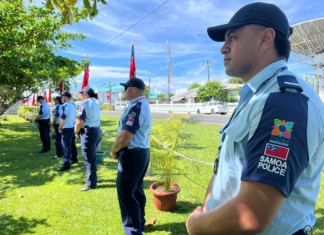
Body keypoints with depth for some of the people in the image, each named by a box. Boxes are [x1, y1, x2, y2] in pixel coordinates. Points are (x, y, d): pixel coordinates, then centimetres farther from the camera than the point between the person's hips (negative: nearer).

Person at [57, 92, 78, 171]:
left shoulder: (65, 106, -17)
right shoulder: (73, 105, 10)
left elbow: (62, 119, -19)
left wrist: (60, 128, -5)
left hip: (67, 128, -9)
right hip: (73, 127, 9)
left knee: (66, 146, -5)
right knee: (72, 144, 19)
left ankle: (66, 164, -2)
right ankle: (74, 159, 32)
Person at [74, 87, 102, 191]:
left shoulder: (85, 104, -12)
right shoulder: (96, 104, 15)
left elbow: (79, 121, -18)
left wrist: (77, 132, -2)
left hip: (89, 132, -9)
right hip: (97, 131, 9)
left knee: (89, 159, -1)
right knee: (92, 157, 21)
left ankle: (91, 184, 7)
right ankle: (92, 178, 34)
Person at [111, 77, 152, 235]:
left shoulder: (136, 107, -21)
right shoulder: (143, 105, 13)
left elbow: (124, 138, -26)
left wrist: (113, 151, -7)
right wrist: (118, 149, 12)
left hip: (132, 155, -10)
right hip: (141, 152, 10)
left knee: (126, 193, 1)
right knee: (136, 190, 20)